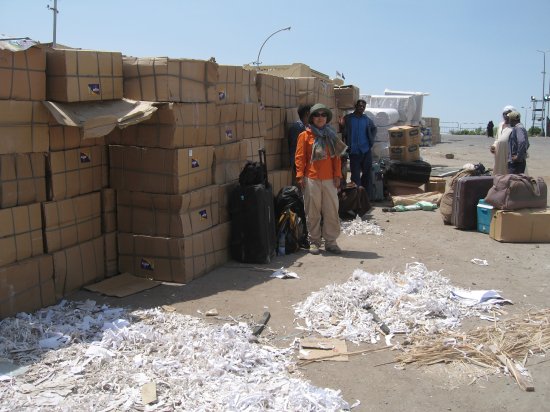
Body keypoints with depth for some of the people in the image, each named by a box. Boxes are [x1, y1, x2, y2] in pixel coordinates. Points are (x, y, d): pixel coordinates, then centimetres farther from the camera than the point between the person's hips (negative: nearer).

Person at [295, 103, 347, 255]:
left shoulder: (331, 135, 14)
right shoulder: (305, 136, 2)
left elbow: (336, 157, 12)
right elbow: (300, 157, -1)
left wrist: (337, 175, 4)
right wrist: (300, 175, -9)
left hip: (329, 180, 3)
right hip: (311, 180, -3)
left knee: (332, 211, 3)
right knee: (313, 212, 2)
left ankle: (330, 242, 13)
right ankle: (314, 242, 13)